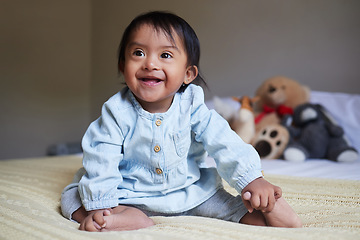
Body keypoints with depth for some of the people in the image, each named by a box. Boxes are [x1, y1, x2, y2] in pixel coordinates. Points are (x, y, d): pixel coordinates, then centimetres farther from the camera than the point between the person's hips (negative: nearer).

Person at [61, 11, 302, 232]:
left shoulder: (191, 106, -12)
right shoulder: (117, 111, -16)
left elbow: (225, 144, -15)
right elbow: (101, 159, -17)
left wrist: (253, 179, -26)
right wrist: (99, 205, -24)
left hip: (188, 192, 1)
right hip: (128, 193, 0)